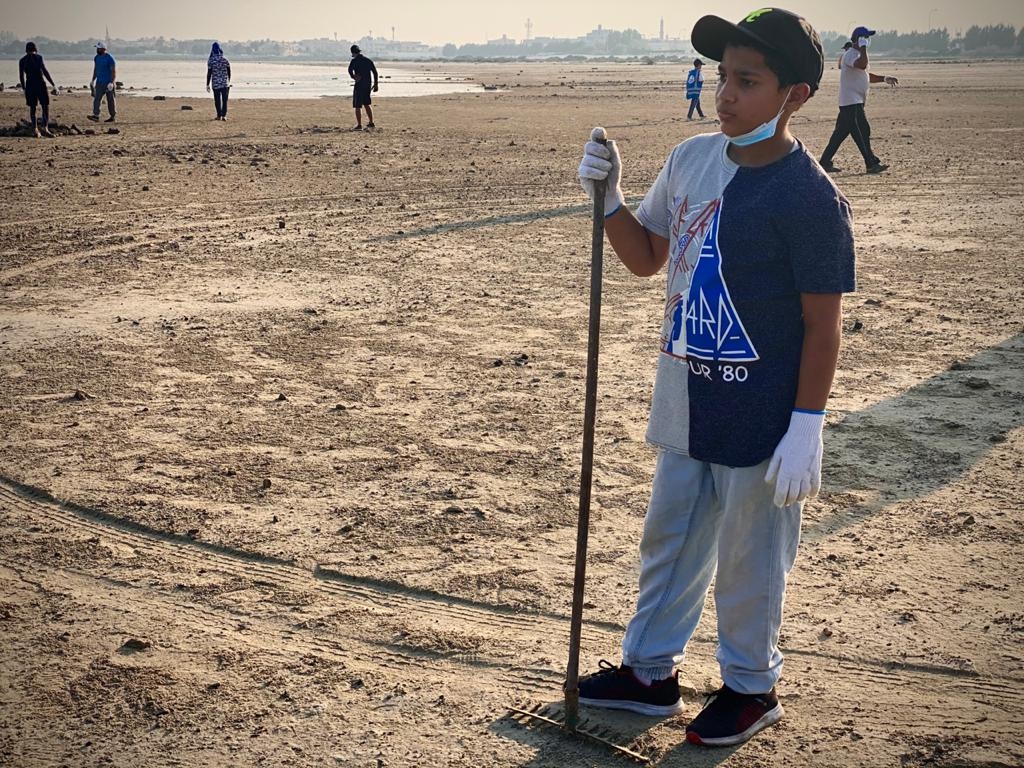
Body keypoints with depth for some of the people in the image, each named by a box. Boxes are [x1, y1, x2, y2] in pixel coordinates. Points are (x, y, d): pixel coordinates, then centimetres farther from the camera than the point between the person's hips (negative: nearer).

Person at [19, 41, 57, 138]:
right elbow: (45, 71, -10)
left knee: (32, 108, 11)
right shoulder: (38, 57, -4)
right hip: (40, 84, -4)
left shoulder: (22, 60, 8)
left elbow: (21, 76, 11)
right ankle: (44, 127, -18)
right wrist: (53, 84, -7)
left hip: (29, 85, 4)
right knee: (45, 106, -2)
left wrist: (24, 88, 22)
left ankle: (35, 130, 9)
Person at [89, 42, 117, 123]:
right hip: (99, 82, 6)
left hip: (108, 83, -6)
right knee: (96, 99, -7)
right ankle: (95, 115, -13)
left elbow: (114, 71, -14)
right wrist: (93, 80, 17)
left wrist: (112, 82, -22)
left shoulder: (110, 59, -11)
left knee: (111, 100, 3)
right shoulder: (96, 58, 10)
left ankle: (113, 116, 13)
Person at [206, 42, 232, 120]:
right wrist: (229, 82, 20)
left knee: (217, 100, 9)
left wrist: (207, 85, 0)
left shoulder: (210, 61, -7)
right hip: (225, 83, 1)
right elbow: (229, 72, 5)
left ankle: (219, 115, 12)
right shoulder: (225, 60, -2)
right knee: (225, 100, 6)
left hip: (216, 84, -1)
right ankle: (224, 115, 1)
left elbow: (209, 74, -7)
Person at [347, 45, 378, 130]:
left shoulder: (354, 61, -6)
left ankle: (359, 125, -4)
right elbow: (375, 73, 10)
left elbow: (350, 70, -24)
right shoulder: (368, 60, 9)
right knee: (367, 104, 21)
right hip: (368, 85, 6)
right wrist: (375, 84, 14)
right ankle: (371, 123, 24)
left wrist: (354, 77, -18)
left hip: (359, 85, -6)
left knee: (357, 106, -1)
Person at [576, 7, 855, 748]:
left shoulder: (810, 197, -18)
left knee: (747, 559, 9)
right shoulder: (692, 159, 2)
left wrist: (806, 429, -18)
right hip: (687, 404, 7)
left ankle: (752, 687, 32)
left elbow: (822, 325, -16)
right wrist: (608, 198, -3)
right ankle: (650, 672, 38)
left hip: (761, 421, -7)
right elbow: (647, 258, 13)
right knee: (668, 540, 20)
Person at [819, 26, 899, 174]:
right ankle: (872, 164, -5)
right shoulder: (850, 54, -14)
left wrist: (884, 79, 19)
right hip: (851, 102, -11)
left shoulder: (856, 54, 20)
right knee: (862, 133, -7)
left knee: (841, 133, 10)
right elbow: (862, 65, -35)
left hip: (855, 102, 11)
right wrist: (863, 48, -23)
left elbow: (865, 75, 28)